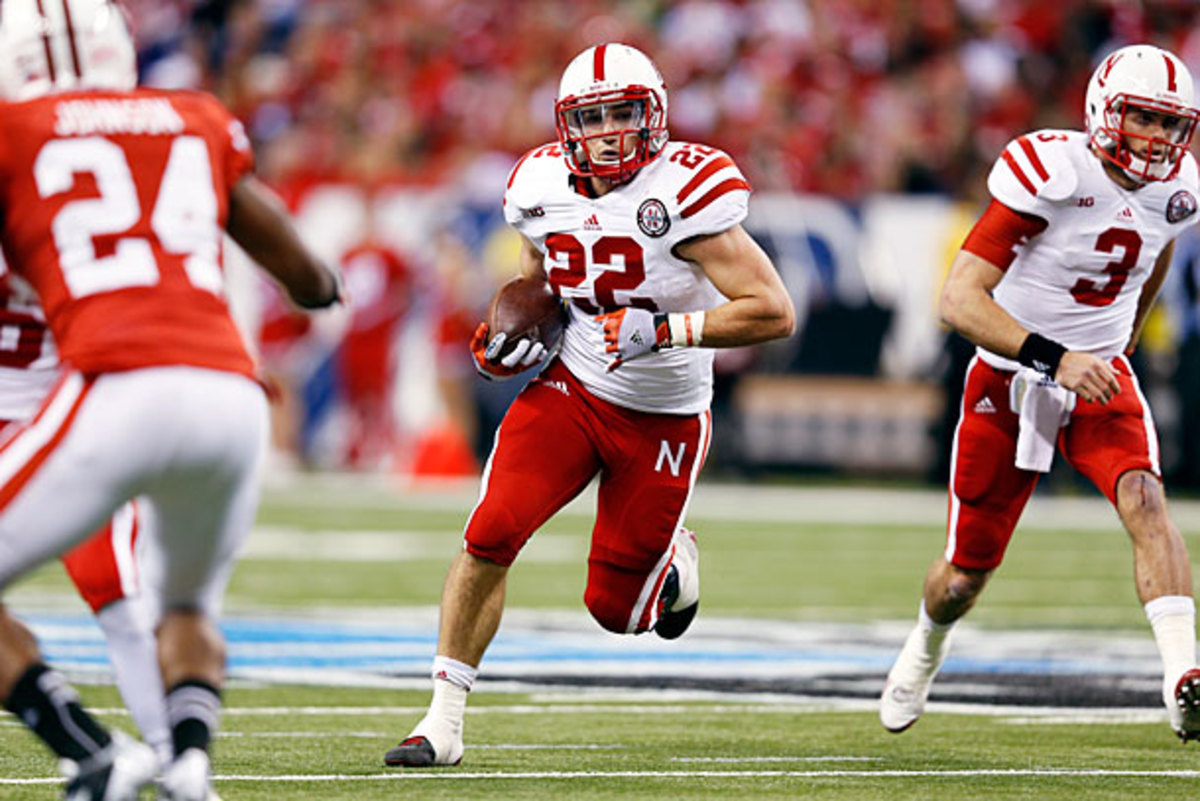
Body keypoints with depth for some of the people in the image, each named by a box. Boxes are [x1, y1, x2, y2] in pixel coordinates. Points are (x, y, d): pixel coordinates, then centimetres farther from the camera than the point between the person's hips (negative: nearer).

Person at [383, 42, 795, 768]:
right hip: (570, 388, 3)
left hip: (661, 420, -3)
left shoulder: (683, 191, -22)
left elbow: (774, 313, -24)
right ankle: (444, 721, -8)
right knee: (491, 535, -19)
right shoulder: (543, 188, -5)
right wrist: (512, 341, -3)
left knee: (615, 609, 3)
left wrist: (663, 331, -31)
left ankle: (674, 559, 40)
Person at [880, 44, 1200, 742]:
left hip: (1102, 377, 3)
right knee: (968, 573, 10)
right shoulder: (1052, 173, -26)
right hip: (1011, 381, -3)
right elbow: (960, 300, -30)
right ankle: (926, 649, 45)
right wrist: (1053, 359, -39)